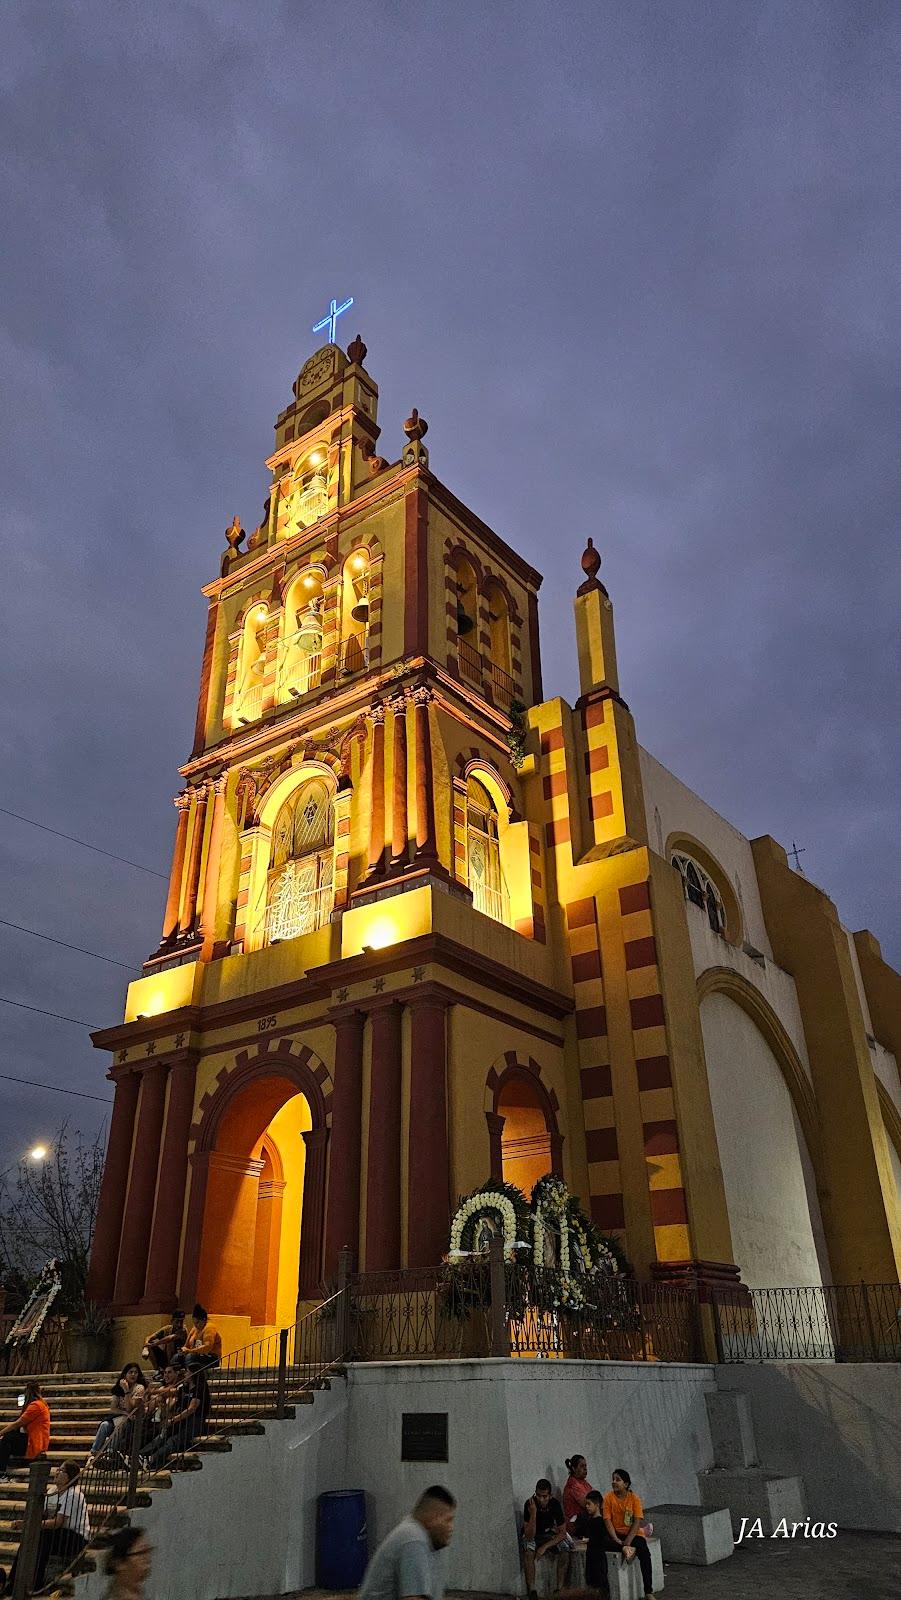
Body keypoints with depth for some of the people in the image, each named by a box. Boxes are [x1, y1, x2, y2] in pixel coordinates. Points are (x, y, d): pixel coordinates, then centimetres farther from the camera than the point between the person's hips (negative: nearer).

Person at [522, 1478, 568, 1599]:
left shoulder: (555, 1504, -20)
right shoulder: (529, 1504, -27)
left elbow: (562, 1533, -15)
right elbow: (529, 1536, -31)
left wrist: (545, 1546, -26)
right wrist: (533, 1513, -44)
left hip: (548, 1533, 2)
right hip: (532, 1535, -2)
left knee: (565, 1548, -26)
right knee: (528, 1548, -35)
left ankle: (559, 1588, -19)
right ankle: (532, 1590, -30)